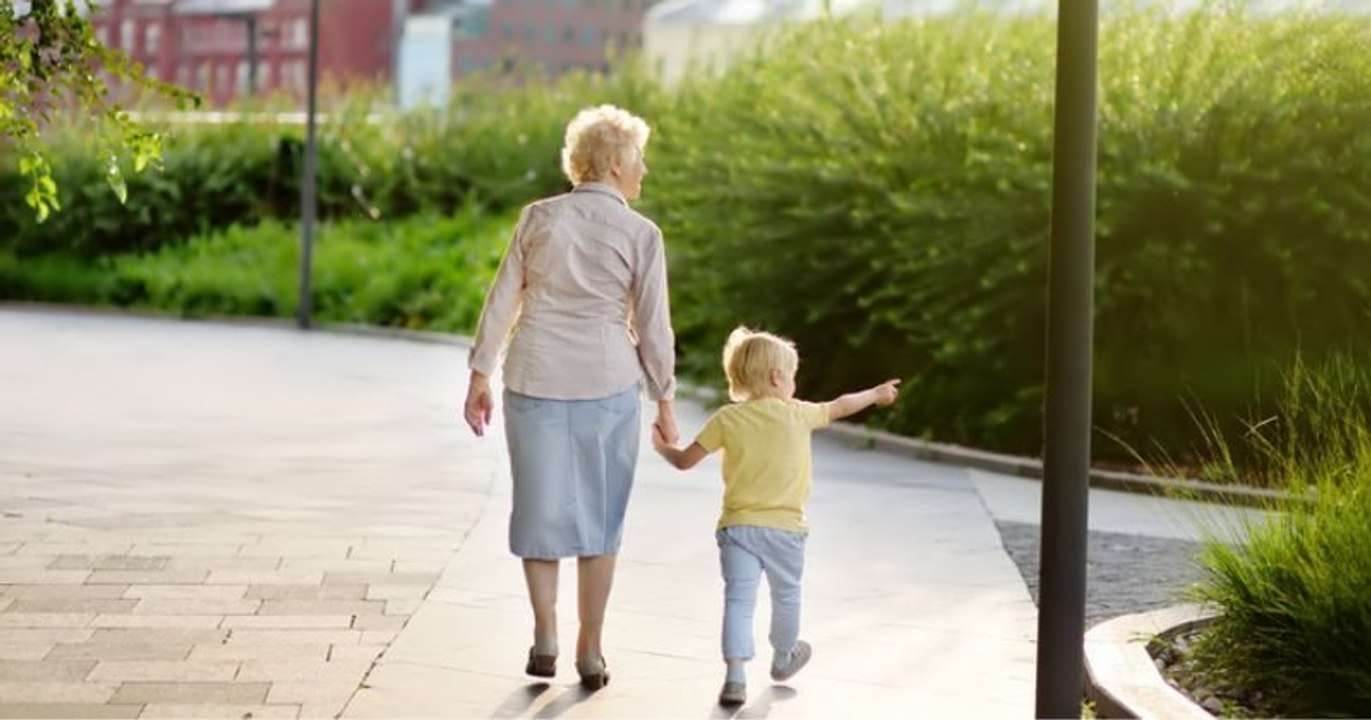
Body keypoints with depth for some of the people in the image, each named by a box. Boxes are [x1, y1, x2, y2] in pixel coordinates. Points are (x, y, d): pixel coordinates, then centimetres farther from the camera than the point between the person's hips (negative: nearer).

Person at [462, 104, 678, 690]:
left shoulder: (539, 217, 1)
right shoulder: (641, 234, -5)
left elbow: (502, 301, 2)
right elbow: (653, 328, -3)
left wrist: (479, 377, 9)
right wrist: (665, 402, 6)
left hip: (534, 378, 2)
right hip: (606, 383, -2)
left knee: (541, 506, 15)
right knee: (600, 514, 11)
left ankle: (545, 635, 7)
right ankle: (590, 650, 13)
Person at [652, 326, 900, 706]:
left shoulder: (727, 419, -4)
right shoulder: (798, 414, -1)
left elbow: (685, 461, -3)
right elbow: (840, 407, 17)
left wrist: (663, 447, 19)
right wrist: (877, 393, 35)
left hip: (738, 527, -1)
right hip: (785, 528, 1)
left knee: (739, 600, -5)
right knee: (786, 597, 22)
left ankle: (736, 676, -20)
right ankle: (783, 659, 43)